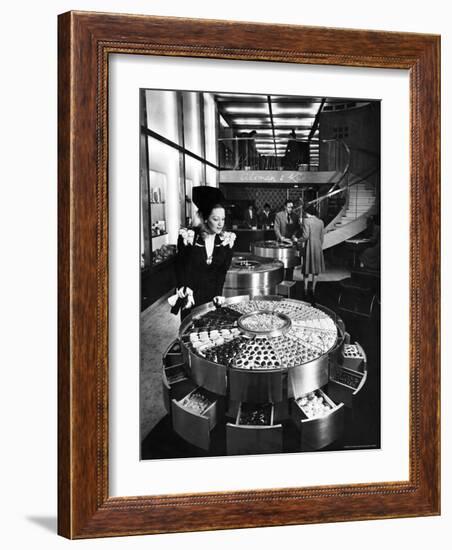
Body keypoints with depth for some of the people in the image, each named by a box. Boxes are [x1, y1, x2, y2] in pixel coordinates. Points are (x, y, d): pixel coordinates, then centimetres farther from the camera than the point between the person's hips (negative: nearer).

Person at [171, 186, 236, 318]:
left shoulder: (227, 239, -4)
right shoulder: (188, 236, -12)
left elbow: (223, 270, -2)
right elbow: (181, 268, -6)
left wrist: (219, 294, -10)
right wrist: (186, 292, -14)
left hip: (212, 297, 2)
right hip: (191, 298, -2)